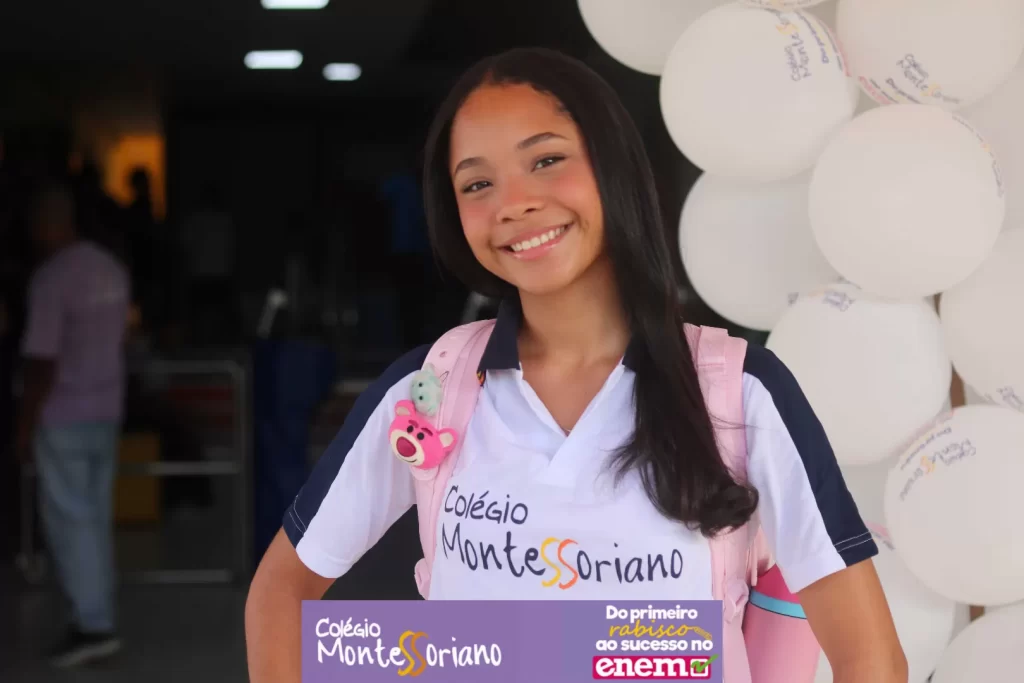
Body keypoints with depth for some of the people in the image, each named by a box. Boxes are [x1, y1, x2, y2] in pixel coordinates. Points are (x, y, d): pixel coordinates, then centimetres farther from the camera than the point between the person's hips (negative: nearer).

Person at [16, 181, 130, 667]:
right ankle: (97, 618, 16)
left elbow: (41, 361, -19)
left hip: (64, 417, -7)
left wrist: (26, 423, -10)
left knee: (69, 519, -2)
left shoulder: (50, 279, -18)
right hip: (107, 411, 8)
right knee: (95, 518, 12)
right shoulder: (112, 269, 7)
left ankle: (93, 624, -3)